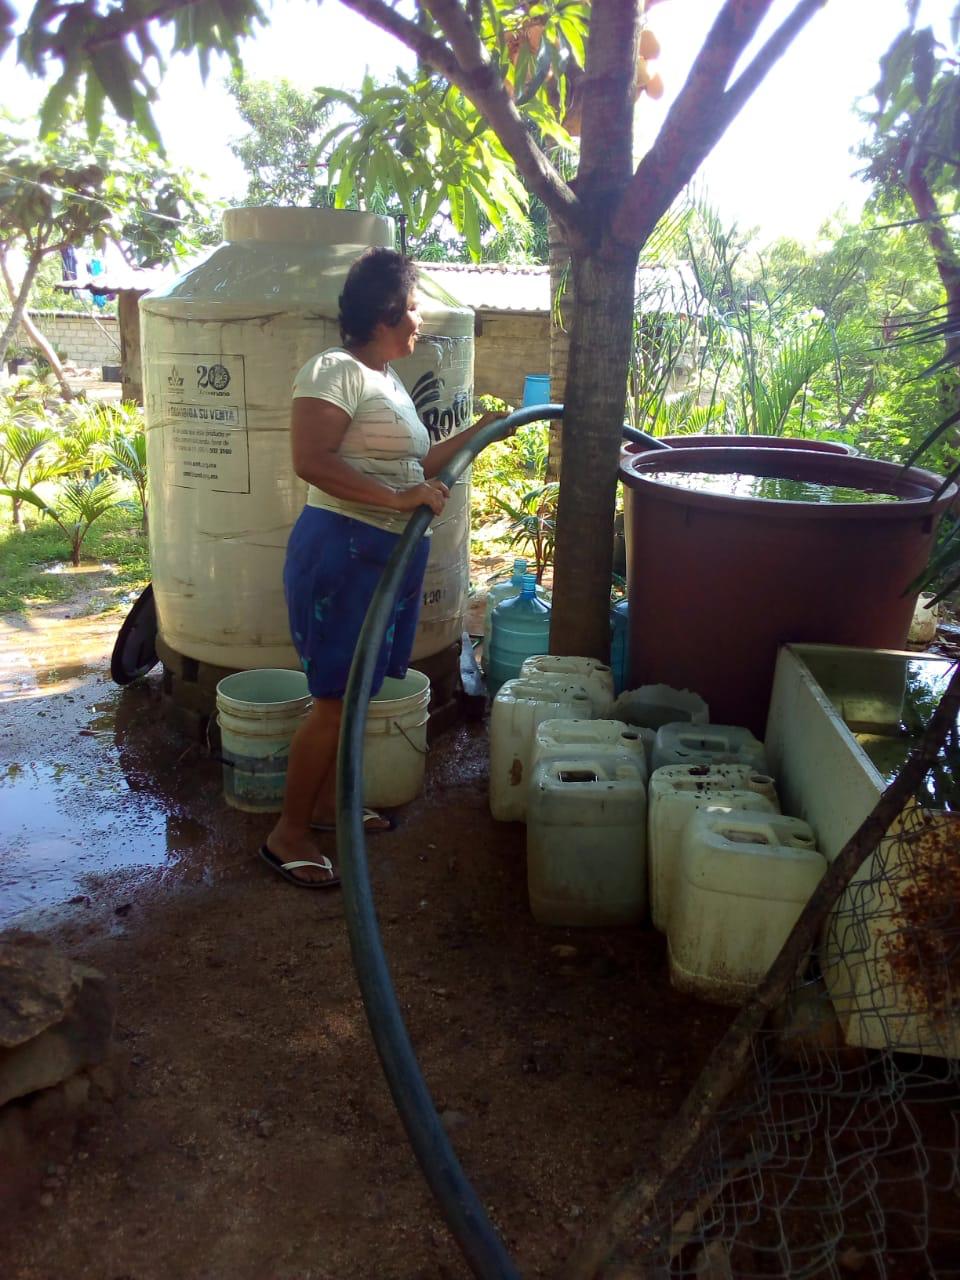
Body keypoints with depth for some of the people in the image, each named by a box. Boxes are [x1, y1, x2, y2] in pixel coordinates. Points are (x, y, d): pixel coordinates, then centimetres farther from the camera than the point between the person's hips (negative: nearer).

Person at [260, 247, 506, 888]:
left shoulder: (388, 380, 19)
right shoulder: (335, 370, -12)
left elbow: (413, 465, 28)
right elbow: (310, 460, -24)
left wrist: (478, 431, 29)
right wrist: (397, 498, -26)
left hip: (392, 553, 10)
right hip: (343, 550, -10)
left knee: (355, 692, 15)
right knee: (335, 701, -6)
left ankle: (325, 803, 30)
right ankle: (288, 833, 6)